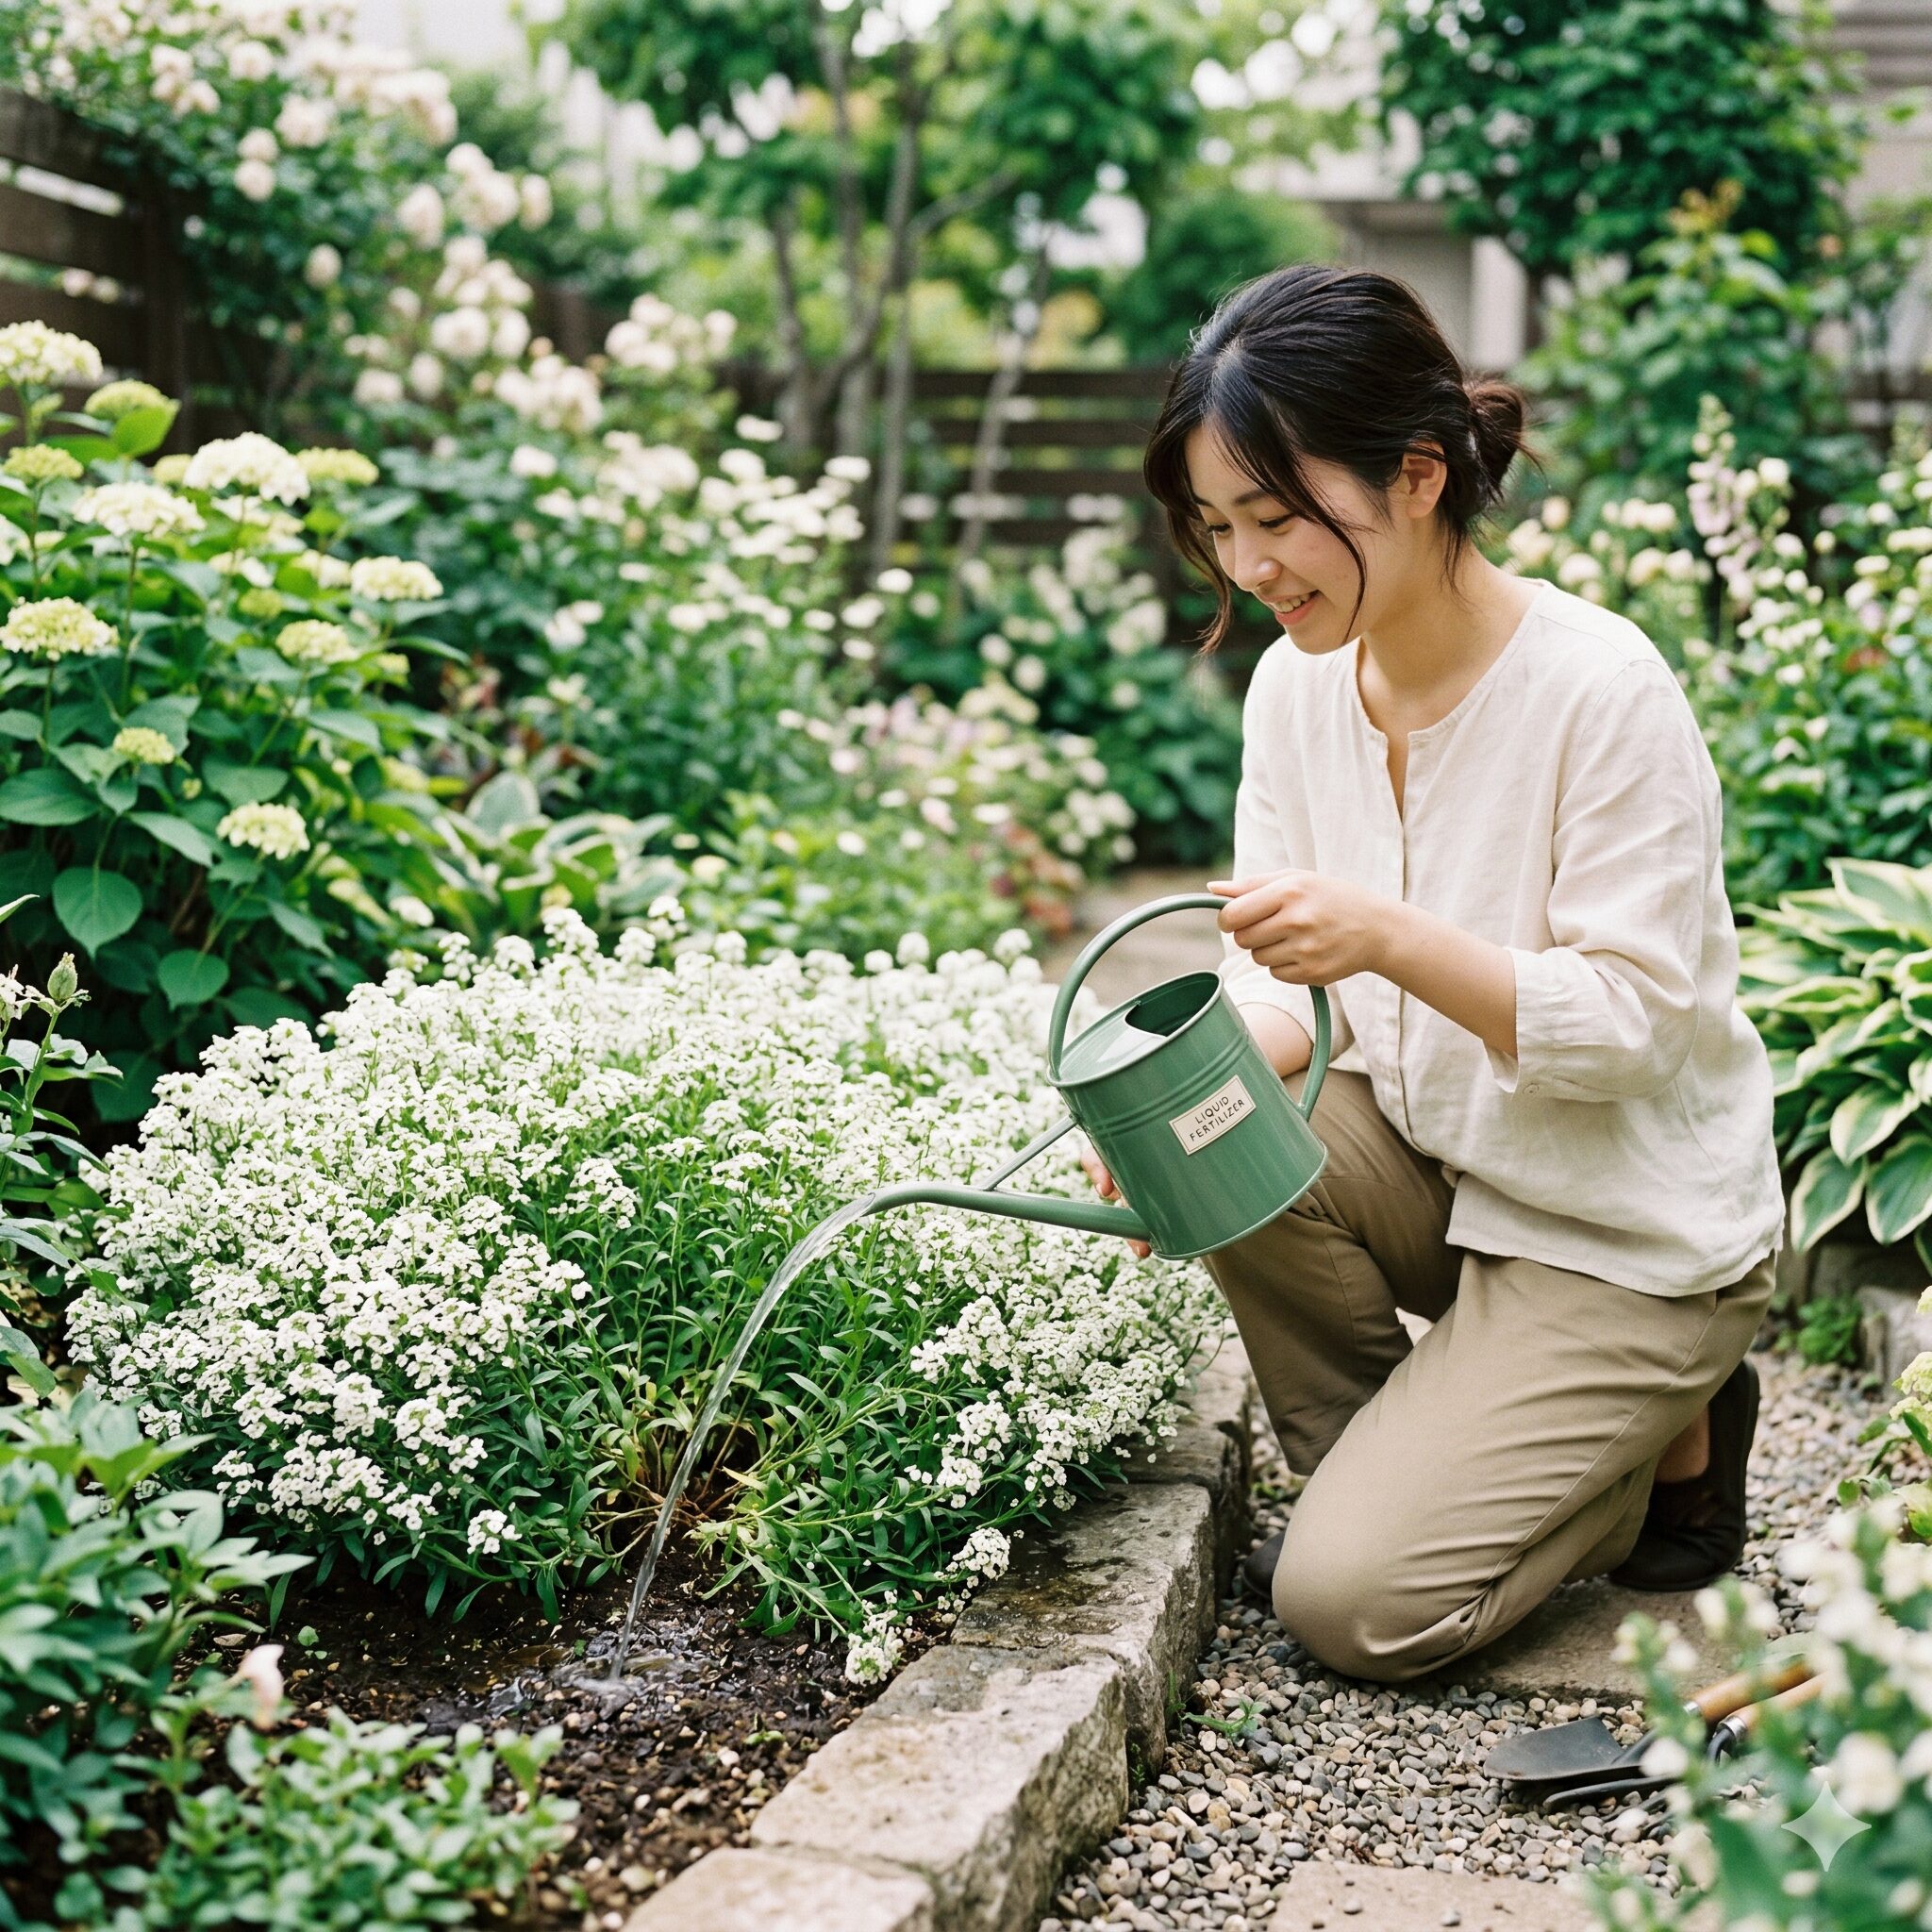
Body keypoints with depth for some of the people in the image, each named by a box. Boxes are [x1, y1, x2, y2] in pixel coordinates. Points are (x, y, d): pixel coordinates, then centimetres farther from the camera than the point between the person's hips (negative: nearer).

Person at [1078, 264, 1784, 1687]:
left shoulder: (1601, 690, -24)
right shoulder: (1297, 685, -4)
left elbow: (1634, 1021, -23)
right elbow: (1288, 976, -1)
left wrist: (1391, 937, -38)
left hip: (1633, 1236, -6)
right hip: (1440, 1165, 6)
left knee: (1353, 1605, -14)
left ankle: (1671, 1440, 12)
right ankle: (1374, 1472, 3)